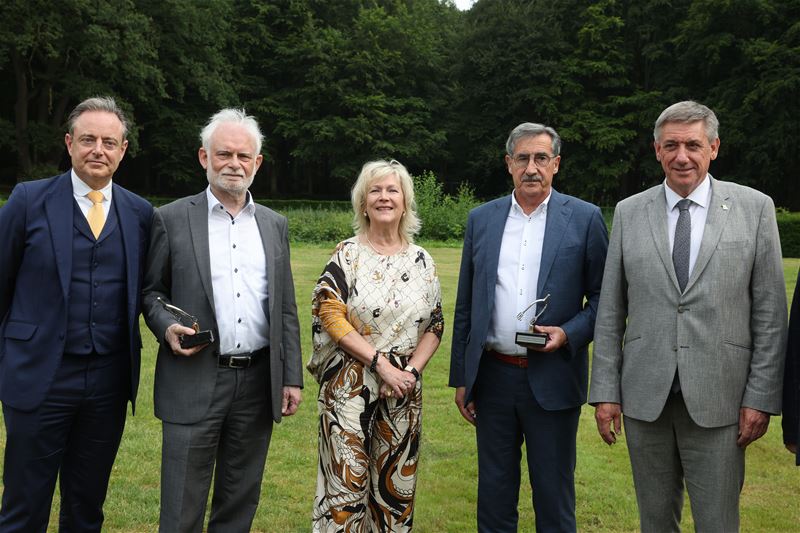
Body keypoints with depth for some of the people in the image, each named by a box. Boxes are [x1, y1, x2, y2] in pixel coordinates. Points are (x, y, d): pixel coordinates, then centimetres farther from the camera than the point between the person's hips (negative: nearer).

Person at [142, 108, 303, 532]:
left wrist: (292, 378, 6)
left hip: (258, 382, 3)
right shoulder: (171, 219, 0)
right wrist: (166, 326, -15)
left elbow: (285, 308, 10)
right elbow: (150, 290, 6)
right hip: (195, 381, -3)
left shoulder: (274, 225, 10)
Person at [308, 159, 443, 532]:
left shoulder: (421, 261, 8)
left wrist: (411, 370, -8)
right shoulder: (347, 254, -2)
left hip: (403, 389, 3)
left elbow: (435, 325, 8)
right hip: (350, 386, -3)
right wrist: (381, 364, -16)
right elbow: (331, 317, -10)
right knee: (347, 479, -1)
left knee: (396, 483, 10)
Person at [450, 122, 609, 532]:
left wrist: (569, 333, -17)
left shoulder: (585, 218, -2)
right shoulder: (481, 219, 7)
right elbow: (465, 305, 9)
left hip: (553, 379, -2)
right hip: (492, 376, 3)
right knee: (494, 495, 14)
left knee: (554, 497, 9)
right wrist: (460, 377, 9)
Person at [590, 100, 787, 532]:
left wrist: (762, 397, -4)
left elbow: (770, 313, 0)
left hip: (717, 398, -1)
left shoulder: (754, 208, 1)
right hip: (644, 397, 2)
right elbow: (610, 311, 5)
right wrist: (605, 391, 2)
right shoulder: (628, 213, 4)